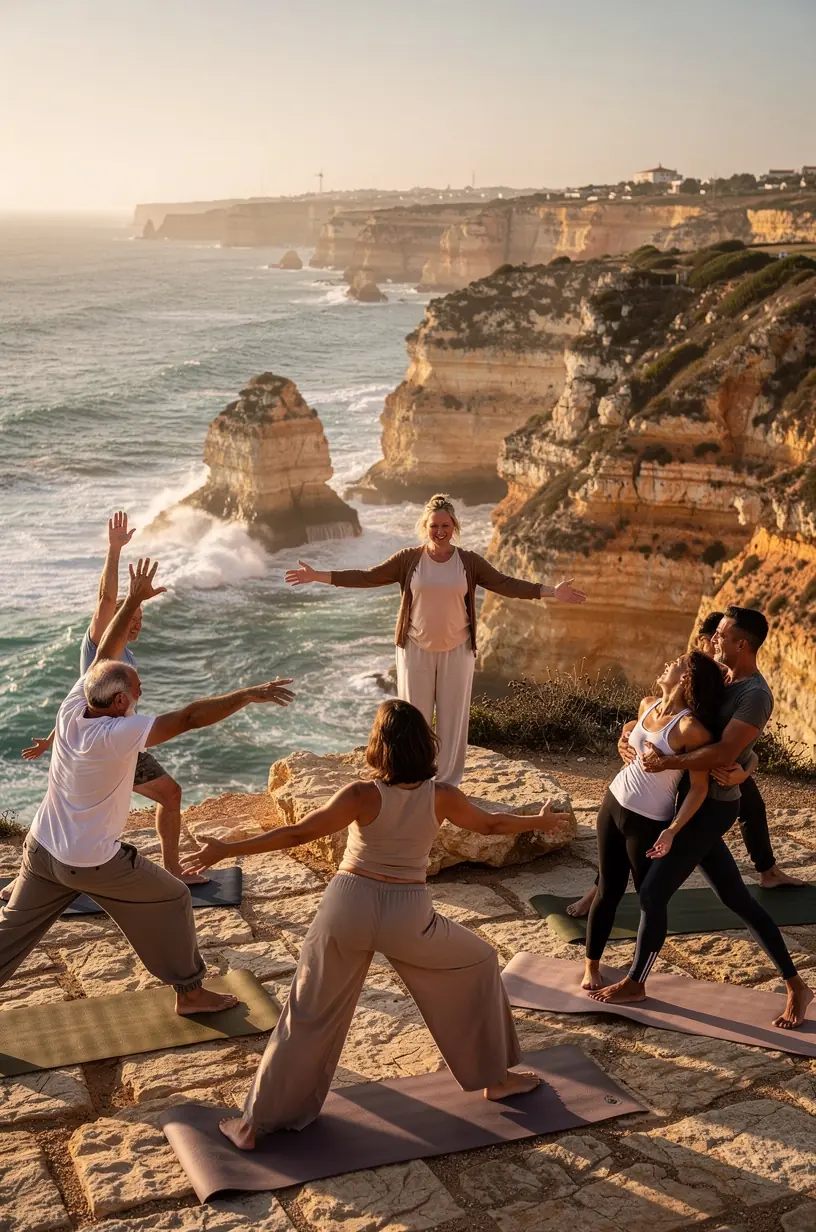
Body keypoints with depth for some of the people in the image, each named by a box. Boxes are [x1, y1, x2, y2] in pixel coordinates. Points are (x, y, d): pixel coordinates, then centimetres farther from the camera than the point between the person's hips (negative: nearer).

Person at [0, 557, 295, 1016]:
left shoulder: (73, 707, -11)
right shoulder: (116, 735, -29)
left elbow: (105, 653, 1)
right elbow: (190, 717, -32)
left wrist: (134, 600, 6)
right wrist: (249, 694, -28)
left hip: (41, 849, 7)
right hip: (93, 864, -7)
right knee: (172, 900, 11)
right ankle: (190, 993, 21)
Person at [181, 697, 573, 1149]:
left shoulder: (363, 795, -12)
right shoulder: (441, 797, -6)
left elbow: (297, 834, -15)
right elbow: (491, 824, 11)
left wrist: (225, 850, -10)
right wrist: (541, 821, 29)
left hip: (349, 905, 0)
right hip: (407, 917, 0)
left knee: (307, 1017, 13)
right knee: (479, 964, 25)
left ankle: (257, 1121, 19)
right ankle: (495, 1078, 33)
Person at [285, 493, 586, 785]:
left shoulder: (469, 562, -2)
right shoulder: (408, 559, -3)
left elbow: (505, 584, -4)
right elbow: (366, 577, -4)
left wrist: (551, 591, -12)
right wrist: (318, 576, -9)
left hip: (457, 651, 0)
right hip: (416, 650, 0)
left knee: (452, 719, 7)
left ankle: (448, 784, 19)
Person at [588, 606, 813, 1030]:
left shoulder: (755, 694, -18)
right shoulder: (725, 683, 11)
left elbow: (724, 753, -28)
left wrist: (667, 762, -29)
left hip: (711, 807, -10)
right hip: (699, 804, 10)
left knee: (652, 892, -2)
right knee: (736, 898, 13)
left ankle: (635, 982, 15)